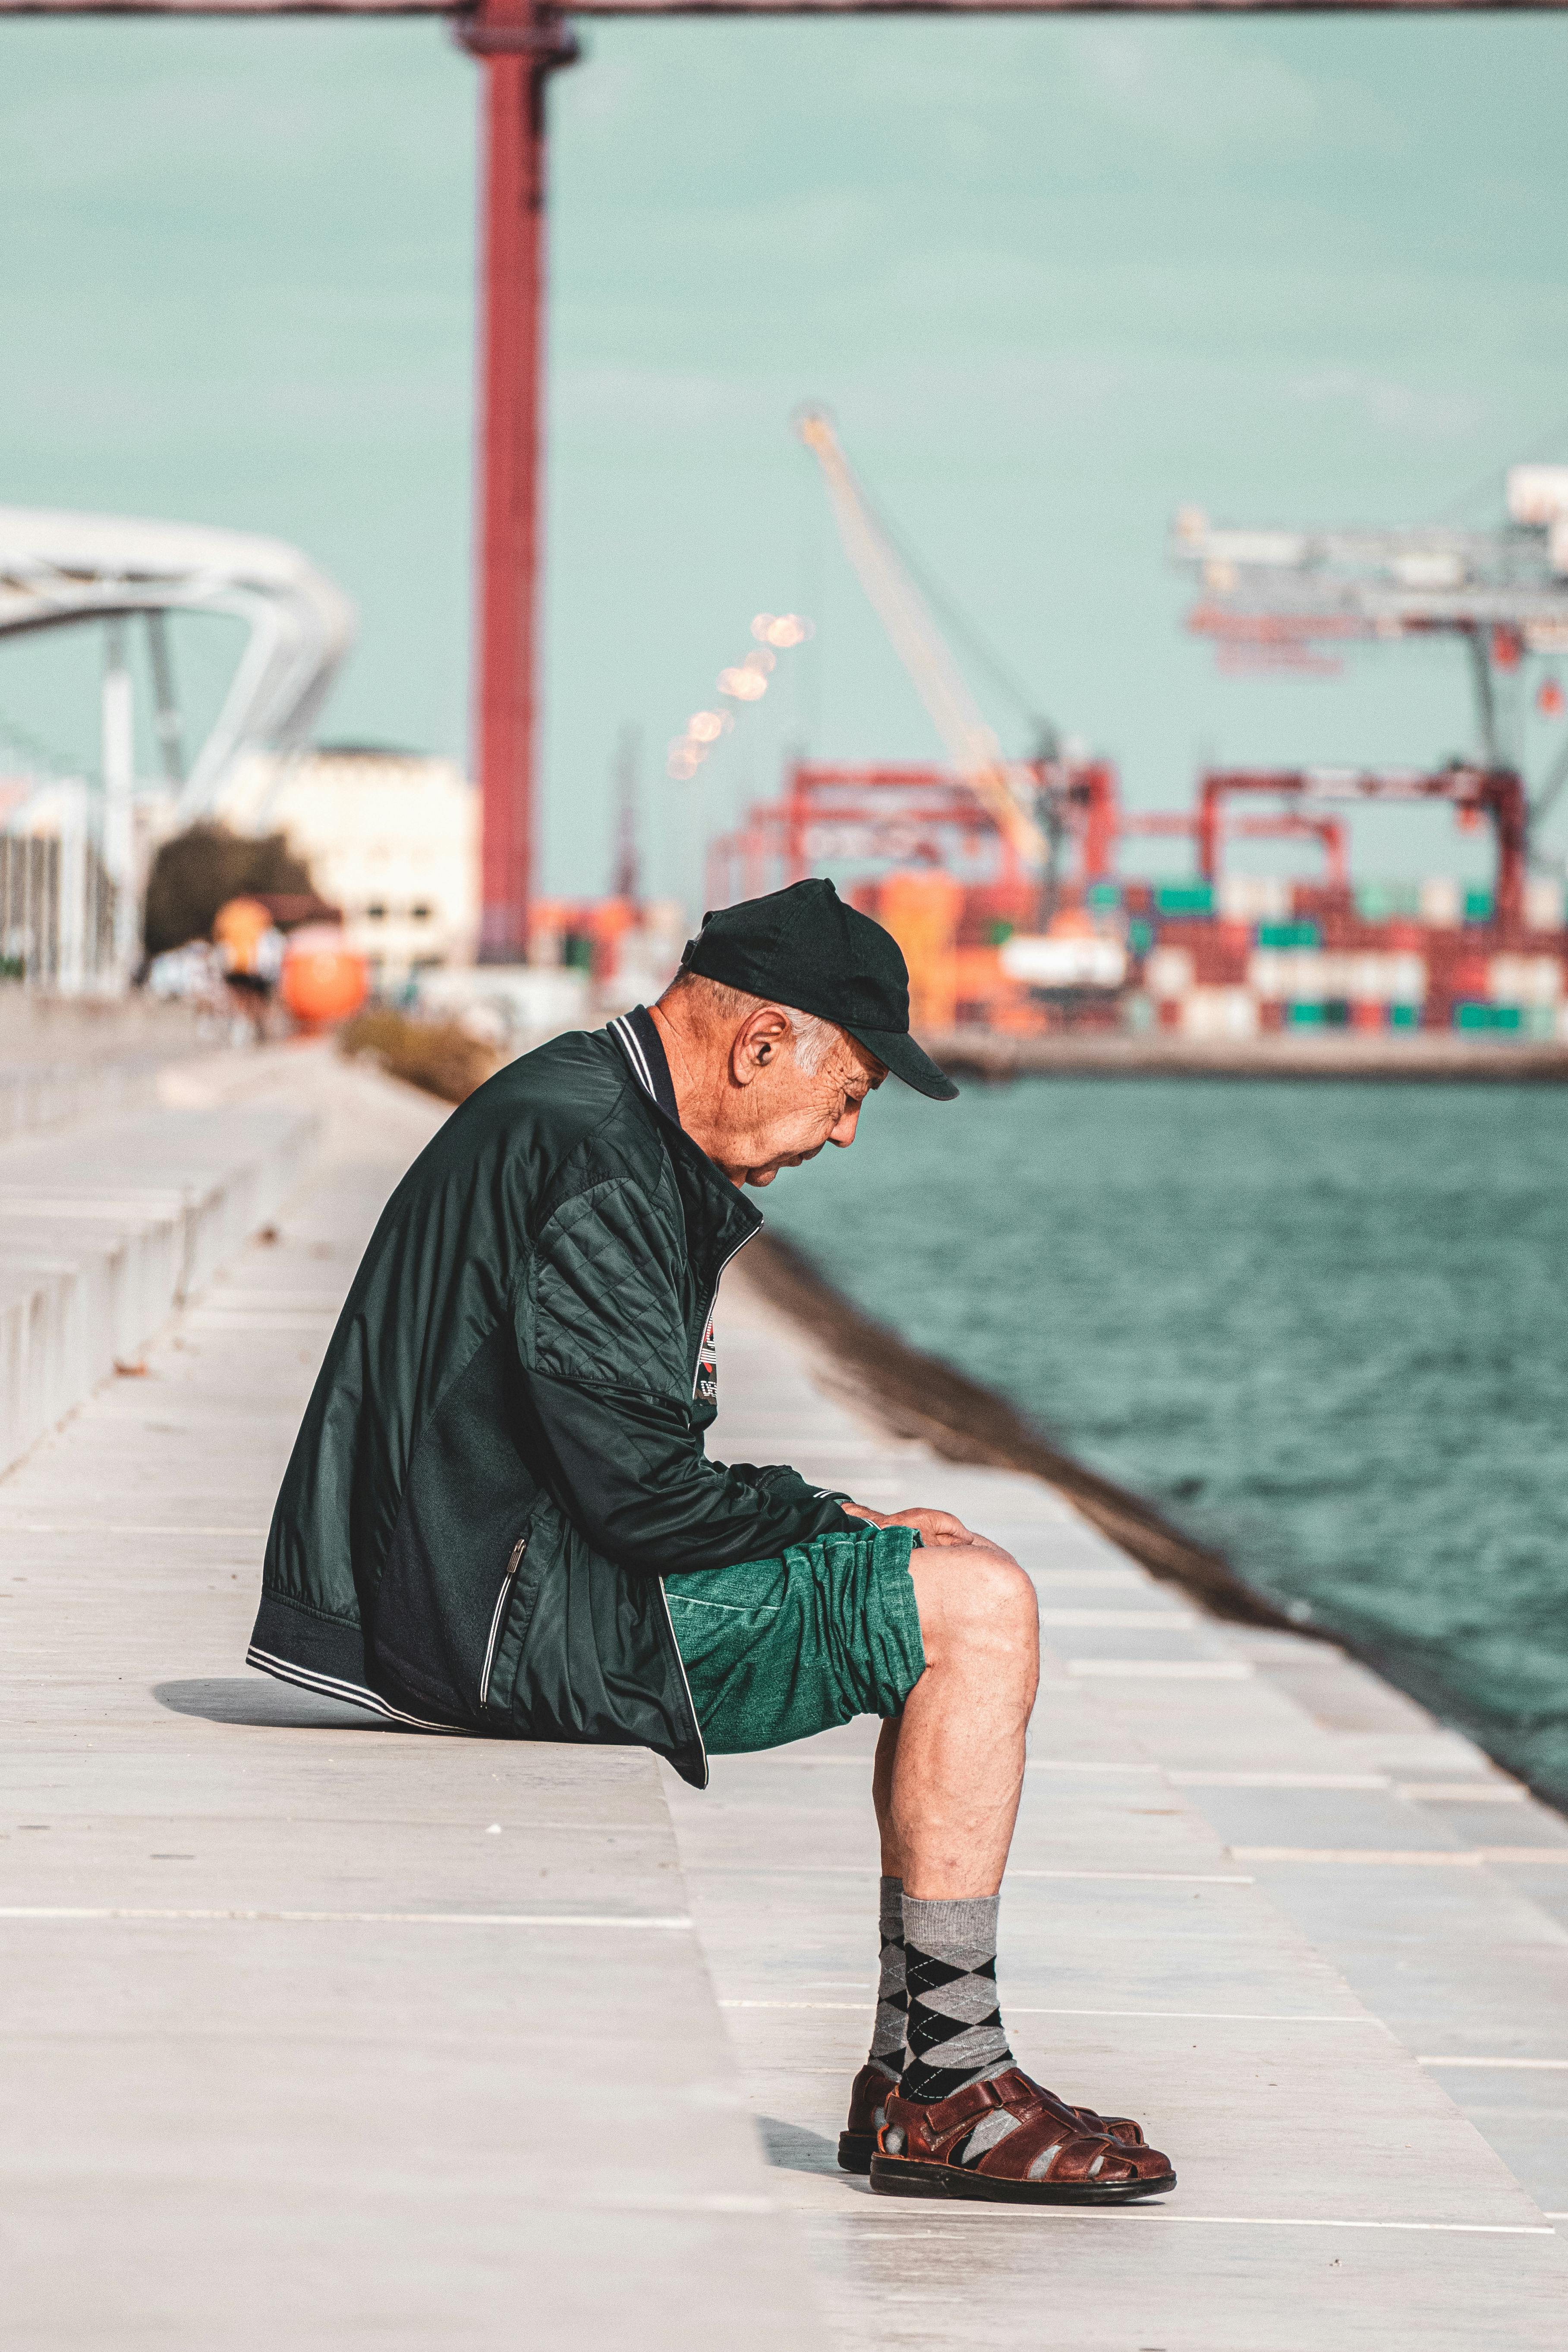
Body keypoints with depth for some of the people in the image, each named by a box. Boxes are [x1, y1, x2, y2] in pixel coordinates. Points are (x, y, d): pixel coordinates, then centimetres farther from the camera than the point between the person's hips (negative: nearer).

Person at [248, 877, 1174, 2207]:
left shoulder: (591, 1110, 17)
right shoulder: (593, 1163, -19)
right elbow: (643, 1490, -24)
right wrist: (831, 1523, -8)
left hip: (483, 1578, 11)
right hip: (511, 1618, -11)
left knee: (956, 1591, 17)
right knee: (976, 1609, -13)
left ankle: (920, 2070, 15)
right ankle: (945, 2091, -9)